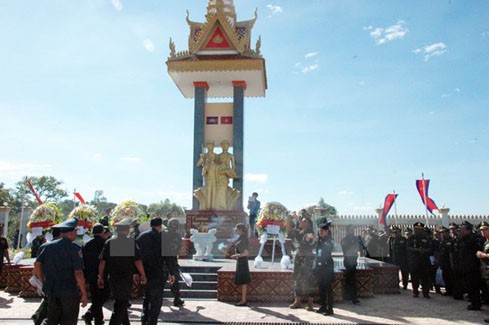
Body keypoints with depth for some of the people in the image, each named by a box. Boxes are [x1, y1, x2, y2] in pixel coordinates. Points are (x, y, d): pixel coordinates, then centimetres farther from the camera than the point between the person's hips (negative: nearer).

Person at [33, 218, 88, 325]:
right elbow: (78, 273, -17)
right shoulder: (74, 249, -13)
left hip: (52, 291, 5)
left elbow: (37, 265, 2)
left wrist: (43, 282, 16)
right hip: (70, 292, -5)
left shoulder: (49, 246, 3)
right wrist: (84, 294, -10)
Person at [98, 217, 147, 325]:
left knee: (119, 302, 21)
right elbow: (138, 261, -9)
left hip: (112, 278, 4)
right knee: (122, 304, 6)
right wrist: (143, 275, 3)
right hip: (127, 278, -4)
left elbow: (102, 262, -2)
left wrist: (100, 277, 8)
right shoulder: (132, 242, -9)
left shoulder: (109, 242, -2)